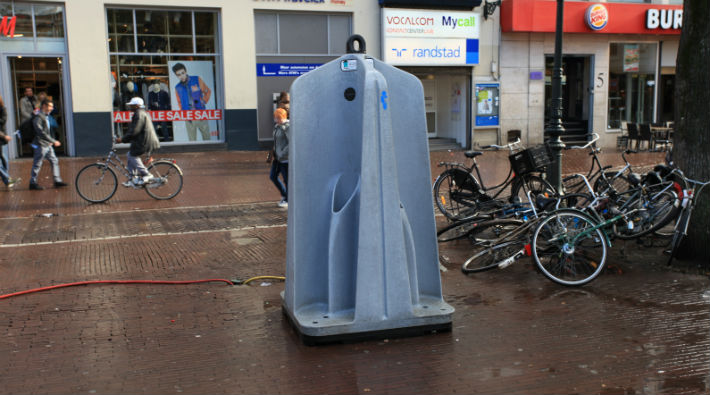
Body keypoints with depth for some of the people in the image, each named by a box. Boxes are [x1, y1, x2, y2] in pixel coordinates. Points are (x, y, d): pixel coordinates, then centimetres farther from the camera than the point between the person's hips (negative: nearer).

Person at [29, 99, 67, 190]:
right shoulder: (38, 117, -17)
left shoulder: (45, 117, 13)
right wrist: (53, 141, -23)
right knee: (37, 164, 0)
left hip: (47, 145, 9)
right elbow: (41, 132, -24)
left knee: (54, 161, 8)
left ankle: (57, 180, 12)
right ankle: (33, 183, 9)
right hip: (41, 145, -9)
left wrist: (51, 141, 15)